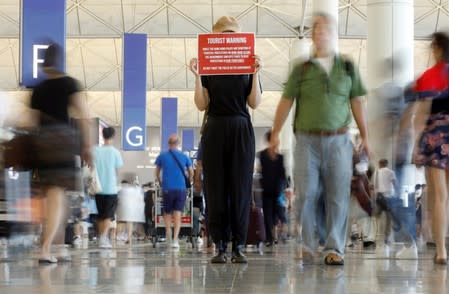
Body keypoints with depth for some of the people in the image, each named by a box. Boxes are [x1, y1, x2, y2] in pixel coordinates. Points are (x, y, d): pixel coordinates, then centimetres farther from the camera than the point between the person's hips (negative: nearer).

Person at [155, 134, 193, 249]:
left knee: (167, 213, 15)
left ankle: (168, 236, 2)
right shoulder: (184, 156, 4)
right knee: (177, 215, 2)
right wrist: (188, 180, 34)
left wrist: (161, 183, 30)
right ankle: (175, 239, -8)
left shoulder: (162, 156, 2)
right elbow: (191, 173, 13)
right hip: (181, 189, 0)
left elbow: (157, 173, 12)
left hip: (167, 189, 0)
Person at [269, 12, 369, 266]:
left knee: (338, 196, -2)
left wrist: (365, 136, 7)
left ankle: (334, 248, 4)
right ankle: (306, 245, 10)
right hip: (308, 139, -1)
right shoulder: (302, 69, 4)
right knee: (306, 193, -4)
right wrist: (276, 134, 5)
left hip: (339, 140, 1)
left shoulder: (348, 67, 8)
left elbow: (357, 102, 10)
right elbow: (286, 102, 7)